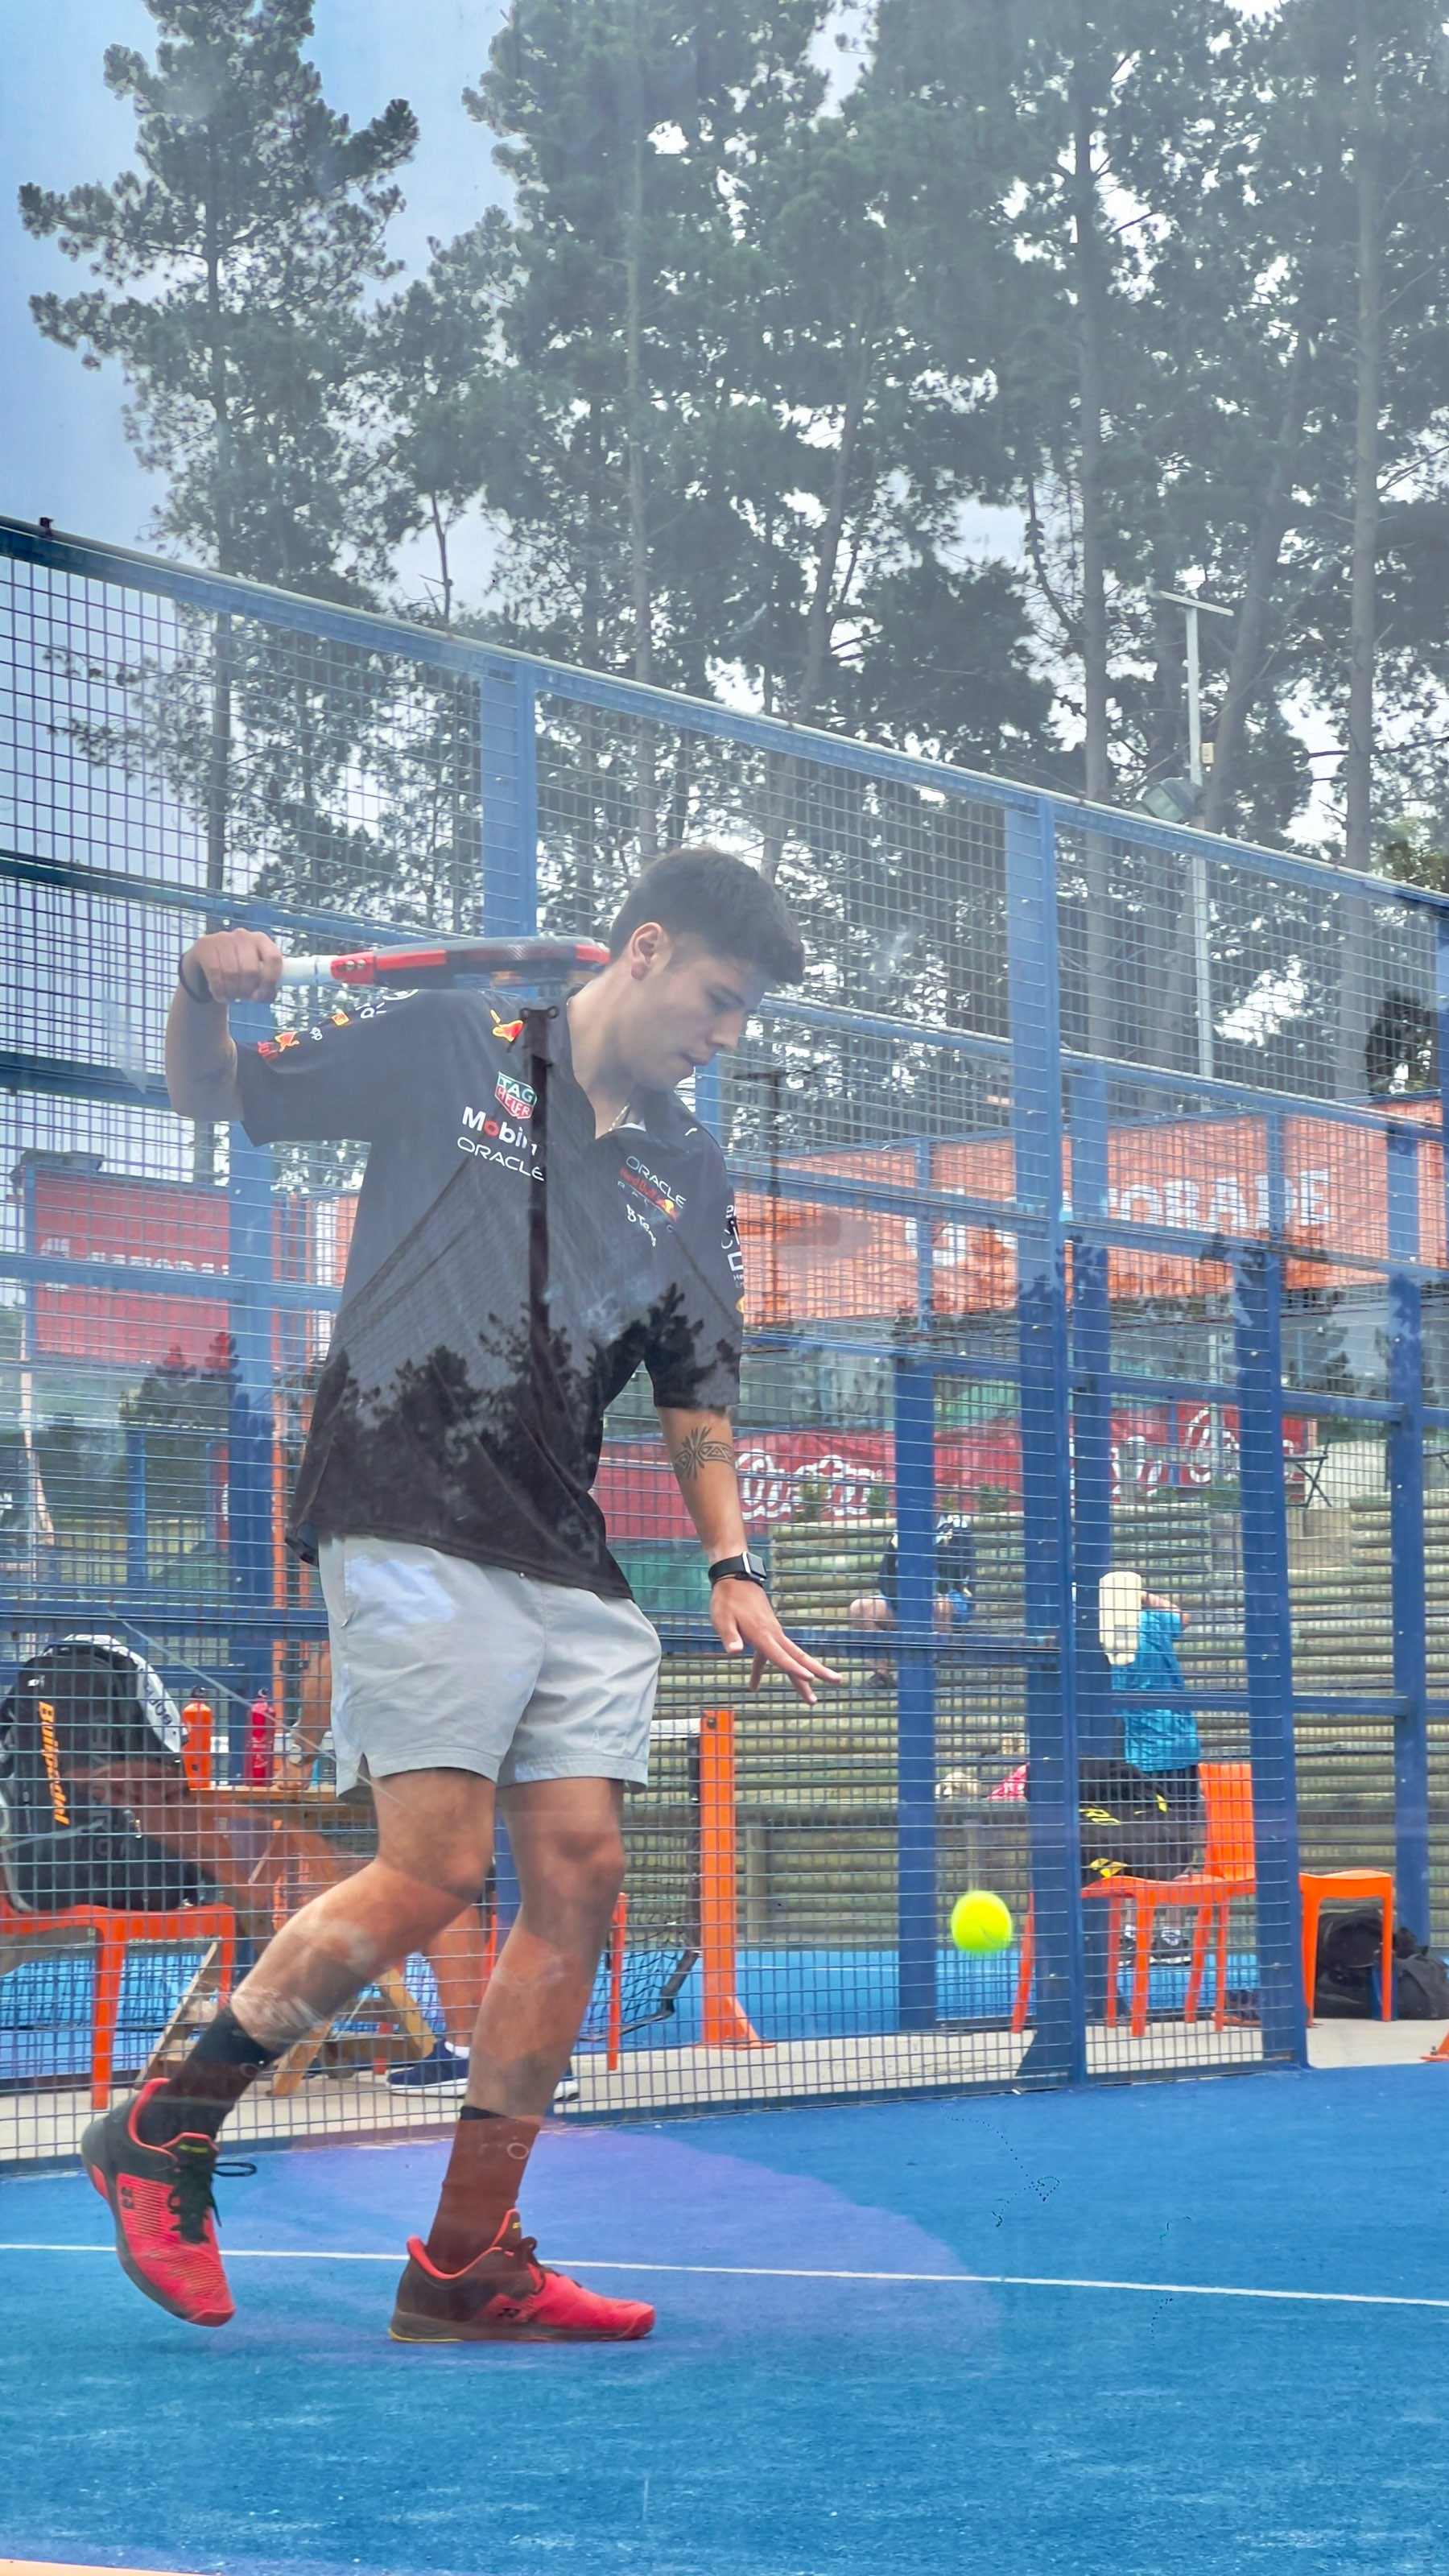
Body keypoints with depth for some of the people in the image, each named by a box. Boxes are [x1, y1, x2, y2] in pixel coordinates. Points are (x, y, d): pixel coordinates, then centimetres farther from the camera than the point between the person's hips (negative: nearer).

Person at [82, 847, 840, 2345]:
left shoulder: (690, 1178, 17)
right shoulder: (447, 1051, 4)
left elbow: (695, 1395, 20)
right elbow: (214, 1098, 11)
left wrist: (731, 1568, 8)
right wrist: (203, 996, -10)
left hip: (571, 1562, 6)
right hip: (407, 1525, -6)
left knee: (578, 1873, -2)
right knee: (435, 1871, -14)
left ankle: (465, 2267, 7)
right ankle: (160, 2135, 5)